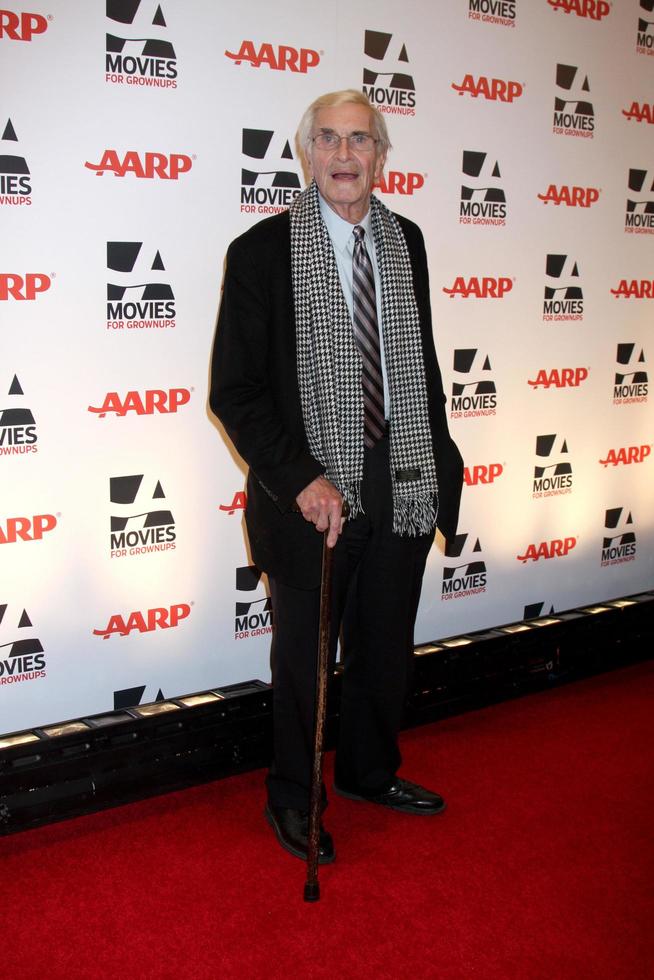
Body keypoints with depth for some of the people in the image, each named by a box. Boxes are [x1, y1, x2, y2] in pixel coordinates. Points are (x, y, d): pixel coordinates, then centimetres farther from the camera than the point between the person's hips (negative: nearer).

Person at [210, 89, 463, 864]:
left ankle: (369, 772, 44)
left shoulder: (404, 240, 6)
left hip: (403, 487, 5)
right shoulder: (262, 251, -11)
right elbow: (234, 392, -13)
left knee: (386, 647, 20)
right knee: (304, 658, 12)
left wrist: (437, 457, 8)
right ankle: (291, 799, 34)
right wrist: (301, 480, -21)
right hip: (315, 496, -5)